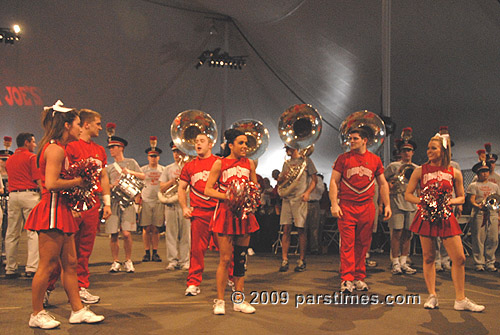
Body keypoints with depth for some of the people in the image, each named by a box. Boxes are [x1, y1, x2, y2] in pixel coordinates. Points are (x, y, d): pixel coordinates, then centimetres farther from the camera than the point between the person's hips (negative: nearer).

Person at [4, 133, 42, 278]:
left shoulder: (9, 160, 17)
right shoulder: (32, 157, -3)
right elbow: (38, 180, -9)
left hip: (13, 195, 7)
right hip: (29, 194, -6)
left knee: (12, 233, 9)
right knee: (34, 232, -6)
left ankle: (10, 268, 14)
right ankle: (32, 268, -12)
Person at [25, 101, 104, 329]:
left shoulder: (57, 148, 17)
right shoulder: (56, 149, -14)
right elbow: (51, 183, -22)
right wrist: (78, 181, -10)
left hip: (61, 211, 11)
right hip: (52, 210, -11)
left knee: (70, 263, 11)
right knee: (48, 265, -2)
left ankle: (77, 310, 17)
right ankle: (37, 314, 10)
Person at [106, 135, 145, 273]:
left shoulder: (131, 162, 11)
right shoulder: (109, 167, 16)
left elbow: (143, 176, 8)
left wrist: (130, 172, -6)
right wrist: (113, 185, -8)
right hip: (113, 201, 3)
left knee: (126, 233, -11)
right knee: (113, 234, -1)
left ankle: (128, 261, 6)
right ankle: (116, 262, 12)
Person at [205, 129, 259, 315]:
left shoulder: (249, 164, 10)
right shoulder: (220, 164, -2)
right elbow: (208, 190, -5)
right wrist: (228, 197, -18)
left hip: (245, 214, 4)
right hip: (225, 212, -4)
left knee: (241, 258, 8)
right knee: (225, 259, -4)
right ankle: (220, 301, 9)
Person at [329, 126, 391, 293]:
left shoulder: (375, 159, 10)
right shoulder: (343, 158, 4)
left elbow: (383, 184, 15)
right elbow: (334, 181, 2)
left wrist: (387, 205, 7)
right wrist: (334, 204, -8)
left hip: (367, 207, 2)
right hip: (346, 206, -2)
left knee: (363, 244, 8)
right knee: (347, 244, -4)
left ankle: (359, 278, 17)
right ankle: (347, 279, 0)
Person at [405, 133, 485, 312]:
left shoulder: (455, 173, 4)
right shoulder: (420, 171, 1)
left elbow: (461, 197, 12)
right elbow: (408, 195, 4)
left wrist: (449, 201, -9)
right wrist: (422, 201, -13)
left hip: (446, 217, 1)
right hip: (426, 217, -1)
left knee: (459, 258, -2)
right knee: (428, 257, 4)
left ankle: (460, 300, 10)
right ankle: (432, 296, 15)